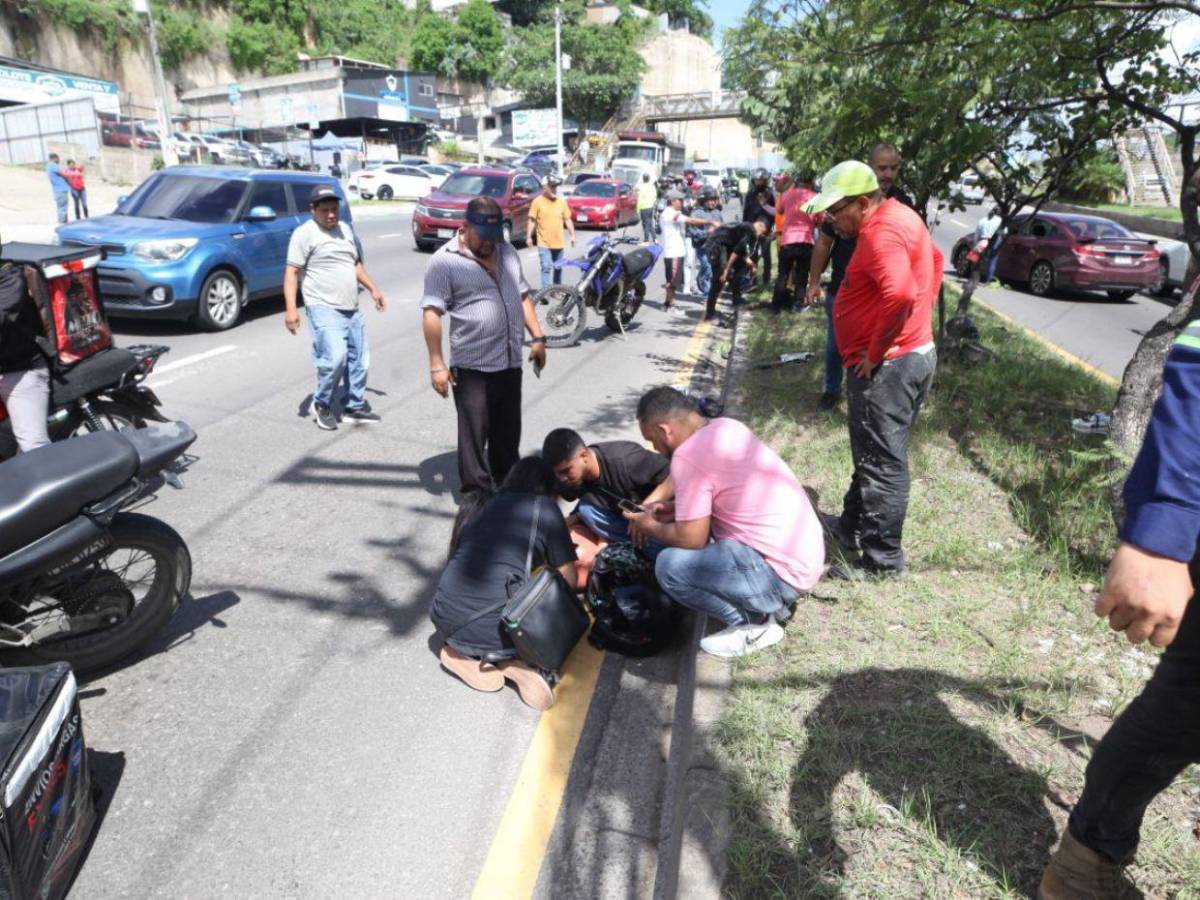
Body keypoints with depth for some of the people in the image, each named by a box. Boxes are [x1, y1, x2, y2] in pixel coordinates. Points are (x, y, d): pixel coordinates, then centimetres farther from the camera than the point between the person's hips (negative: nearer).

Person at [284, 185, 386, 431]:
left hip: (352, 309, 8)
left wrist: (373, 289, 21)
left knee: (358, 360, 10)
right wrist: (291, 308, -19)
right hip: (324, 309, -7)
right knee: (335, 357, -21)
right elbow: (292, 272, -11)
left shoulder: (346, 229, 16)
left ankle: (355, 406, 25)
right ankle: (322, 404, 0)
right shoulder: (305, 233, -6)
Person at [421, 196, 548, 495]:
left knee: (508, 436, 17)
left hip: (510, 363, 6)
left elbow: (523, 296, 19)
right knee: (474, 437, -1)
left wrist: (537, 338, 12)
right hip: (472, 368, -6)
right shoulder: (445, 261, -10)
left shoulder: (507, 251, 11)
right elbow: (431, 313, -13)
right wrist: (436, 364, -17)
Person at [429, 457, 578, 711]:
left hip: (444, 619, 5)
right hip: (492, 630, -5)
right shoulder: (545, 508, 5)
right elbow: (569, 580, 4)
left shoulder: (484, 505, 18)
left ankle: (460, 651, 6)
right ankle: (509, 662, -4)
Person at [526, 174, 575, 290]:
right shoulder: (538, 201, -5)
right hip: (544, 243, -4)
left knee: (558, 268, 14)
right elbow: (532, 220, -4)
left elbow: (568, 219, 10)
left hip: (559, 243, 4)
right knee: (546, 267, -11)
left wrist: (572, 235, 3)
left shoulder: (561, 202, 6)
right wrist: (529, 236, -9)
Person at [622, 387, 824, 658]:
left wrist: (651, 527, 2)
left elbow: (691, 538, -16)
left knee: (670, 566, -16)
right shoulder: (726, 427, 7)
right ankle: (772, 601, 19)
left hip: (784, 572, -9)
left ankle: (754, 624, 2)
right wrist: (672, 507, 15)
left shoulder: (688, 455, -19)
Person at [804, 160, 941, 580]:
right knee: (874, 455, 20)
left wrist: (875, 352, -23)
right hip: (914, 353, 11)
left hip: (886, 366, -11)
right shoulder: (898, 215, 13)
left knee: (882, 463, -2)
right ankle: (853, 526, 36)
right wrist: (921, 316, 22)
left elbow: (900, 294, -35)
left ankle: (882, 561, 8)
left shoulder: (880, 232, -20)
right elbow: (933, 260, 29)